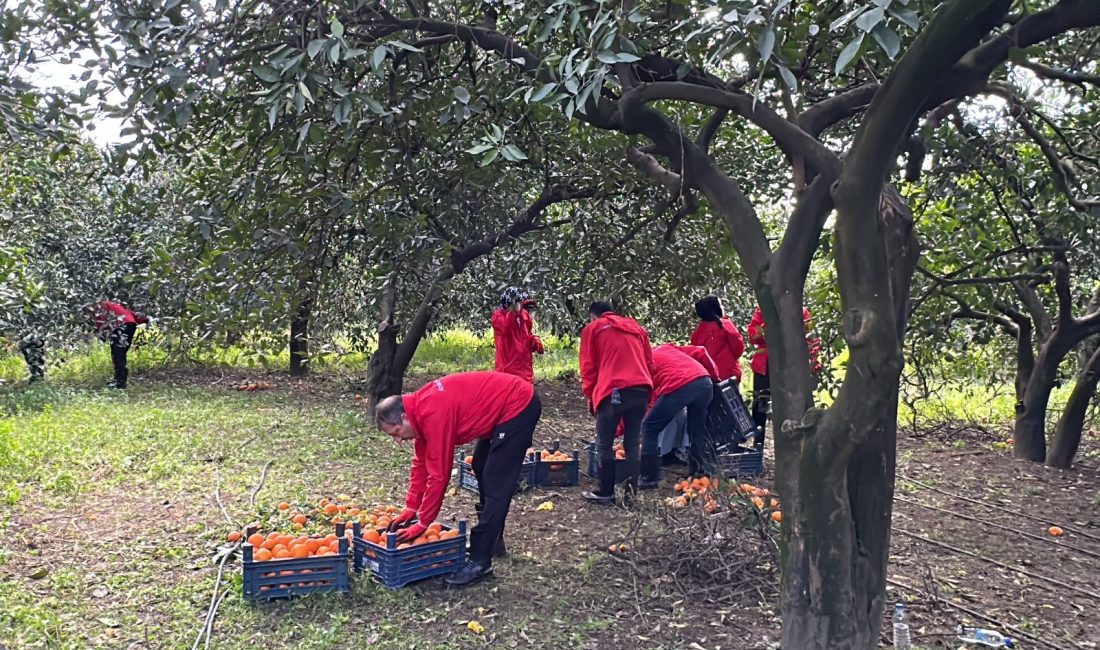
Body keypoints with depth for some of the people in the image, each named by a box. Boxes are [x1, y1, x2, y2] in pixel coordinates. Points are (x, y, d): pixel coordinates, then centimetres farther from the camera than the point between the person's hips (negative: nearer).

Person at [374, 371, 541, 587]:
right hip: (504, 404, 10)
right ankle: (490, 538, 32)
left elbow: (439, 475, -22)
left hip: (519, 406, -10)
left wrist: (422, 523, -11)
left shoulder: (434, 415, -26)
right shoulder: (420, 408, 3)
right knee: (481, 468, 20)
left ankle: (480, 561, -4)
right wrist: (410, 508, 10)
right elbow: (421, 463, 11)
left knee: (495, 485, -9)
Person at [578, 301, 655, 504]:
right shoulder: (636, 327, 26)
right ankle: (631, 491, 11)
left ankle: (605, 493, 9)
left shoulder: (592, 329, 13)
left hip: (614, 391, -4)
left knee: (604, 445, 6)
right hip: (642, 390, 5)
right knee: (632, 443, 11)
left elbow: (588, 367, 5)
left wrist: (590, 397, 12)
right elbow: (649, 363, 22)